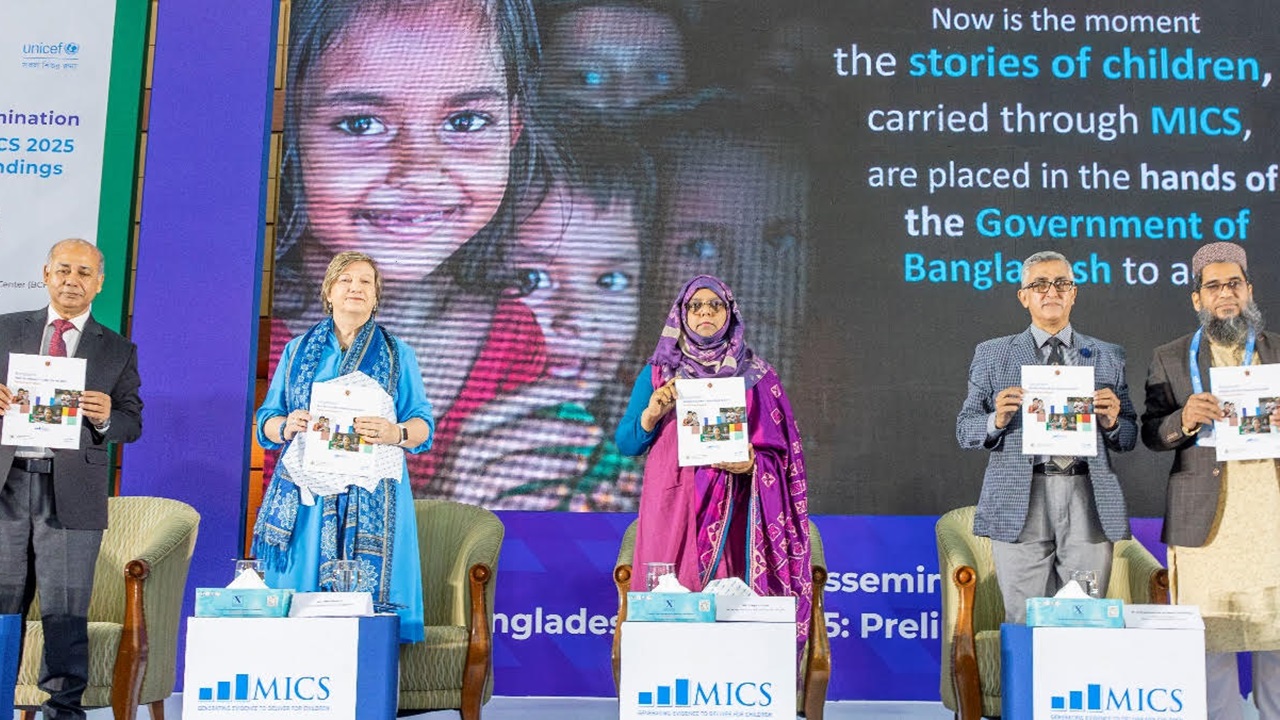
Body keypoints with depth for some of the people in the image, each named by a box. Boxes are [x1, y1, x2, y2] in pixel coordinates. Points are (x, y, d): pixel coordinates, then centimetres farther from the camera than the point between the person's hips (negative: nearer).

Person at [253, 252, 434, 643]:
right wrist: (286, 426, -10)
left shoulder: (398, 354, 10)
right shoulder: (298, 351, 15)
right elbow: (265, 422, 13)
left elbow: (424, 425, 3)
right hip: (306, 495, 2)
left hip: (371, 500, -2)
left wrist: (396, 433, -19)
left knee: (369, 597, -8)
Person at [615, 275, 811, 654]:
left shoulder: (755, 376, 9)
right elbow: (625, 443, 8)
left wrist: (752, 464, -12)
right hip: (671, 509, 0)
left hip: (730, 512, 0)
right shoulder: (657, 372, 9)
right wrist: (651, 414, -11)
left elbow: (781, 450, 8)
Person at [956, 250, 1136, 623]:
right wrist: (998, 419, -12)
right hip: (1020, 501, -1)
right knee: (1025, 620, 0)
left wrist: (1111, 422, -7)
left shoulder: (1108, 357, 15)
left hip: (1088, 503, 1)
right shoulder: (992, 355, 11)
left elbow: (1129, 439, 14)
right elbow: (965, 430, 7)